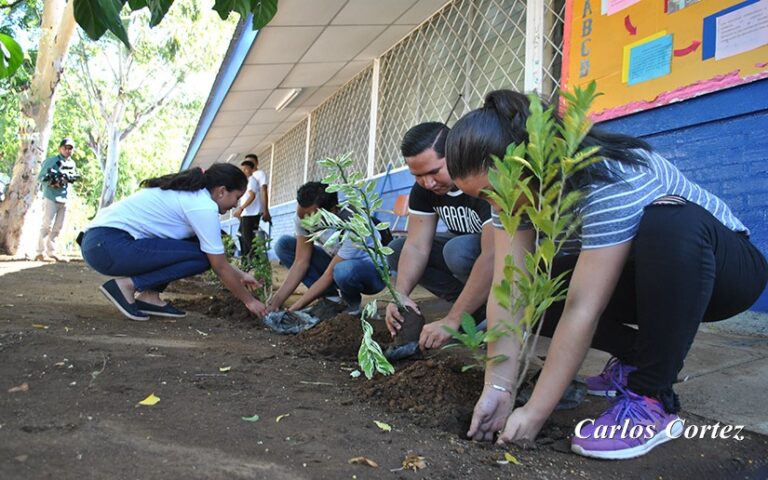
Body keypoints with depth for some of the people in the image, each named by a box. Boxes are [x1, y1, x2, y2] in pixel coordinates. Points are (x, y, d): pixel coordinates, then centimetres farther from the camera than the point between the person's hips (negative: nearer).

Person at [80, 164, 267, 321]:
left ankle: (148, 296, 7)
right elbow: (220, 267, -8)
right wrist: (249, 300, 4)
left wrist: (239, 275, 25)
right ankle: (127, 285, -8)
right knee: (202, 257, -13)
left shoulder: (190, 195, 14)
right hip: (109, 246, -10)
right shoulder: (204, 207, -13)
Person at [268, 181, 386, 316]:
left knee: (344, 271, -42)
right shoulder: (304, 216, -18)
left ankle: (352, 300, -5)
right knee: (284, 244, -9)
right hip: (336, 264, 6)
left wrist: (293, 309, -29)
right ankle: (329, 297, -5)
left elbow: (329, 275, -30)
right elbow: (301, 262, -16)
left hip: (373, 271, -6)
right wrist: (276, 301, -24)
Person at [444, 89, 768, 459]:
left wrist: (534, 414, -32)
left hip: (725, 264, -6)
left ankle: (651, 400, -24)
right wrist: (497, 388, -27)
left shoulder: (609, 180, -34)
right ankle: (638, 357, 6)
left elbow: (582, 310, -36)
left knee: (670, 222, -39)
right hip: (639, 274, 6)